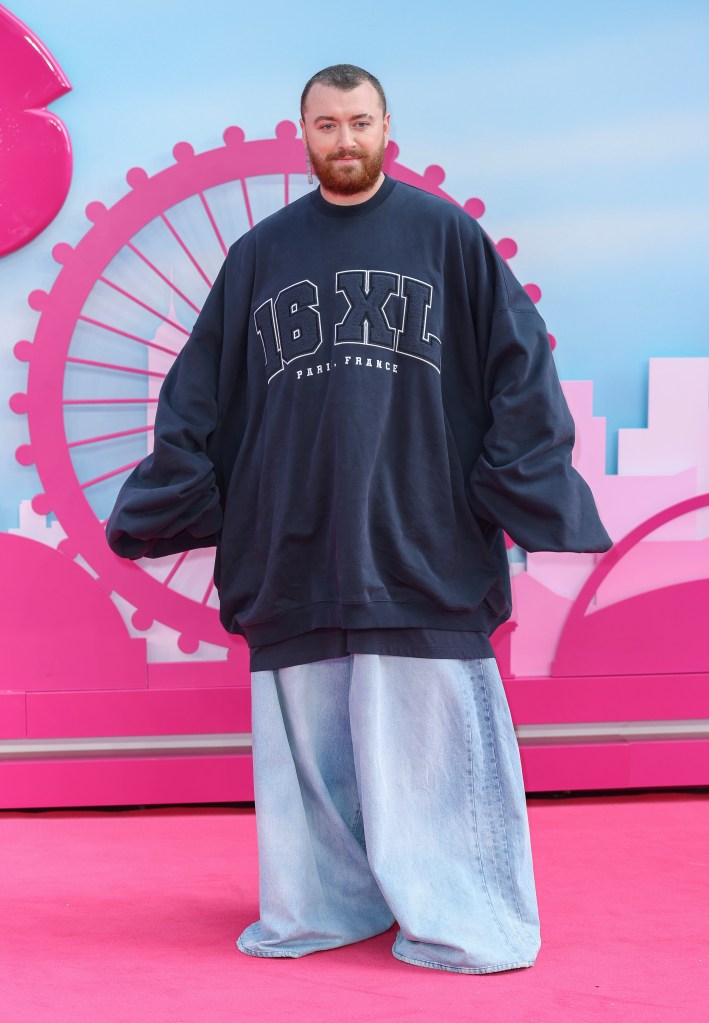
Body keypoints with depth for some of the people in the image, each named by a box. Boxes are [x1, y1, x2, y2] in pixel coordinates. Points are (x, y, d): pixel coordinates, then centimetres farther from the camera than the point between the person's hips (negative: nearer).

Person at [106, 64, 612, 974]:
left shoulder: (445, 234, 5)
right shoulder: (259, 254, 13)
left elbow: (518, 369, 2)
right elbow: (199, 396, 14)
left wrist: (526, 493, -6)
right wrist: (165, 508, 6)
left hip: (420, 549, -3)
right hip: (292, 552, 3)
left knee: (429, 738, -3)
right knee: (308, 745, 6)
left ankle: (465, 923, 7)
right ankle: (321, 907, 18)